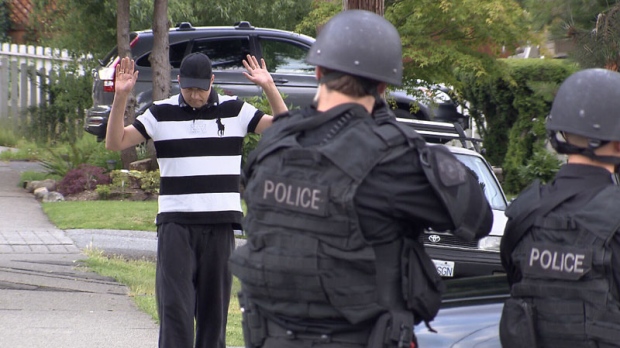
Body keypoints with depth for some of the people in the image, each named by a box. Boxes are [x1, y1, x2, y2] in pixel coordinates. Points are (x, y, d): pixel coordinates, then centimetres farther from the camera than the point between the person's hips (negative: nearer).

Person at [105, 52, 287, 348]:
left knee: (214, 302, 6)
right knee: (173, 303, -7)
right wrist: (120, 97, -12)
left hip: (220, 222, 1)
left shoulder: (235, 111, 5)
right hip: (176, 221, -1)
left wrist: (269, 88, -13)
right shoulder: (161, 113, 4)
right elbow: (115, 142, 1)